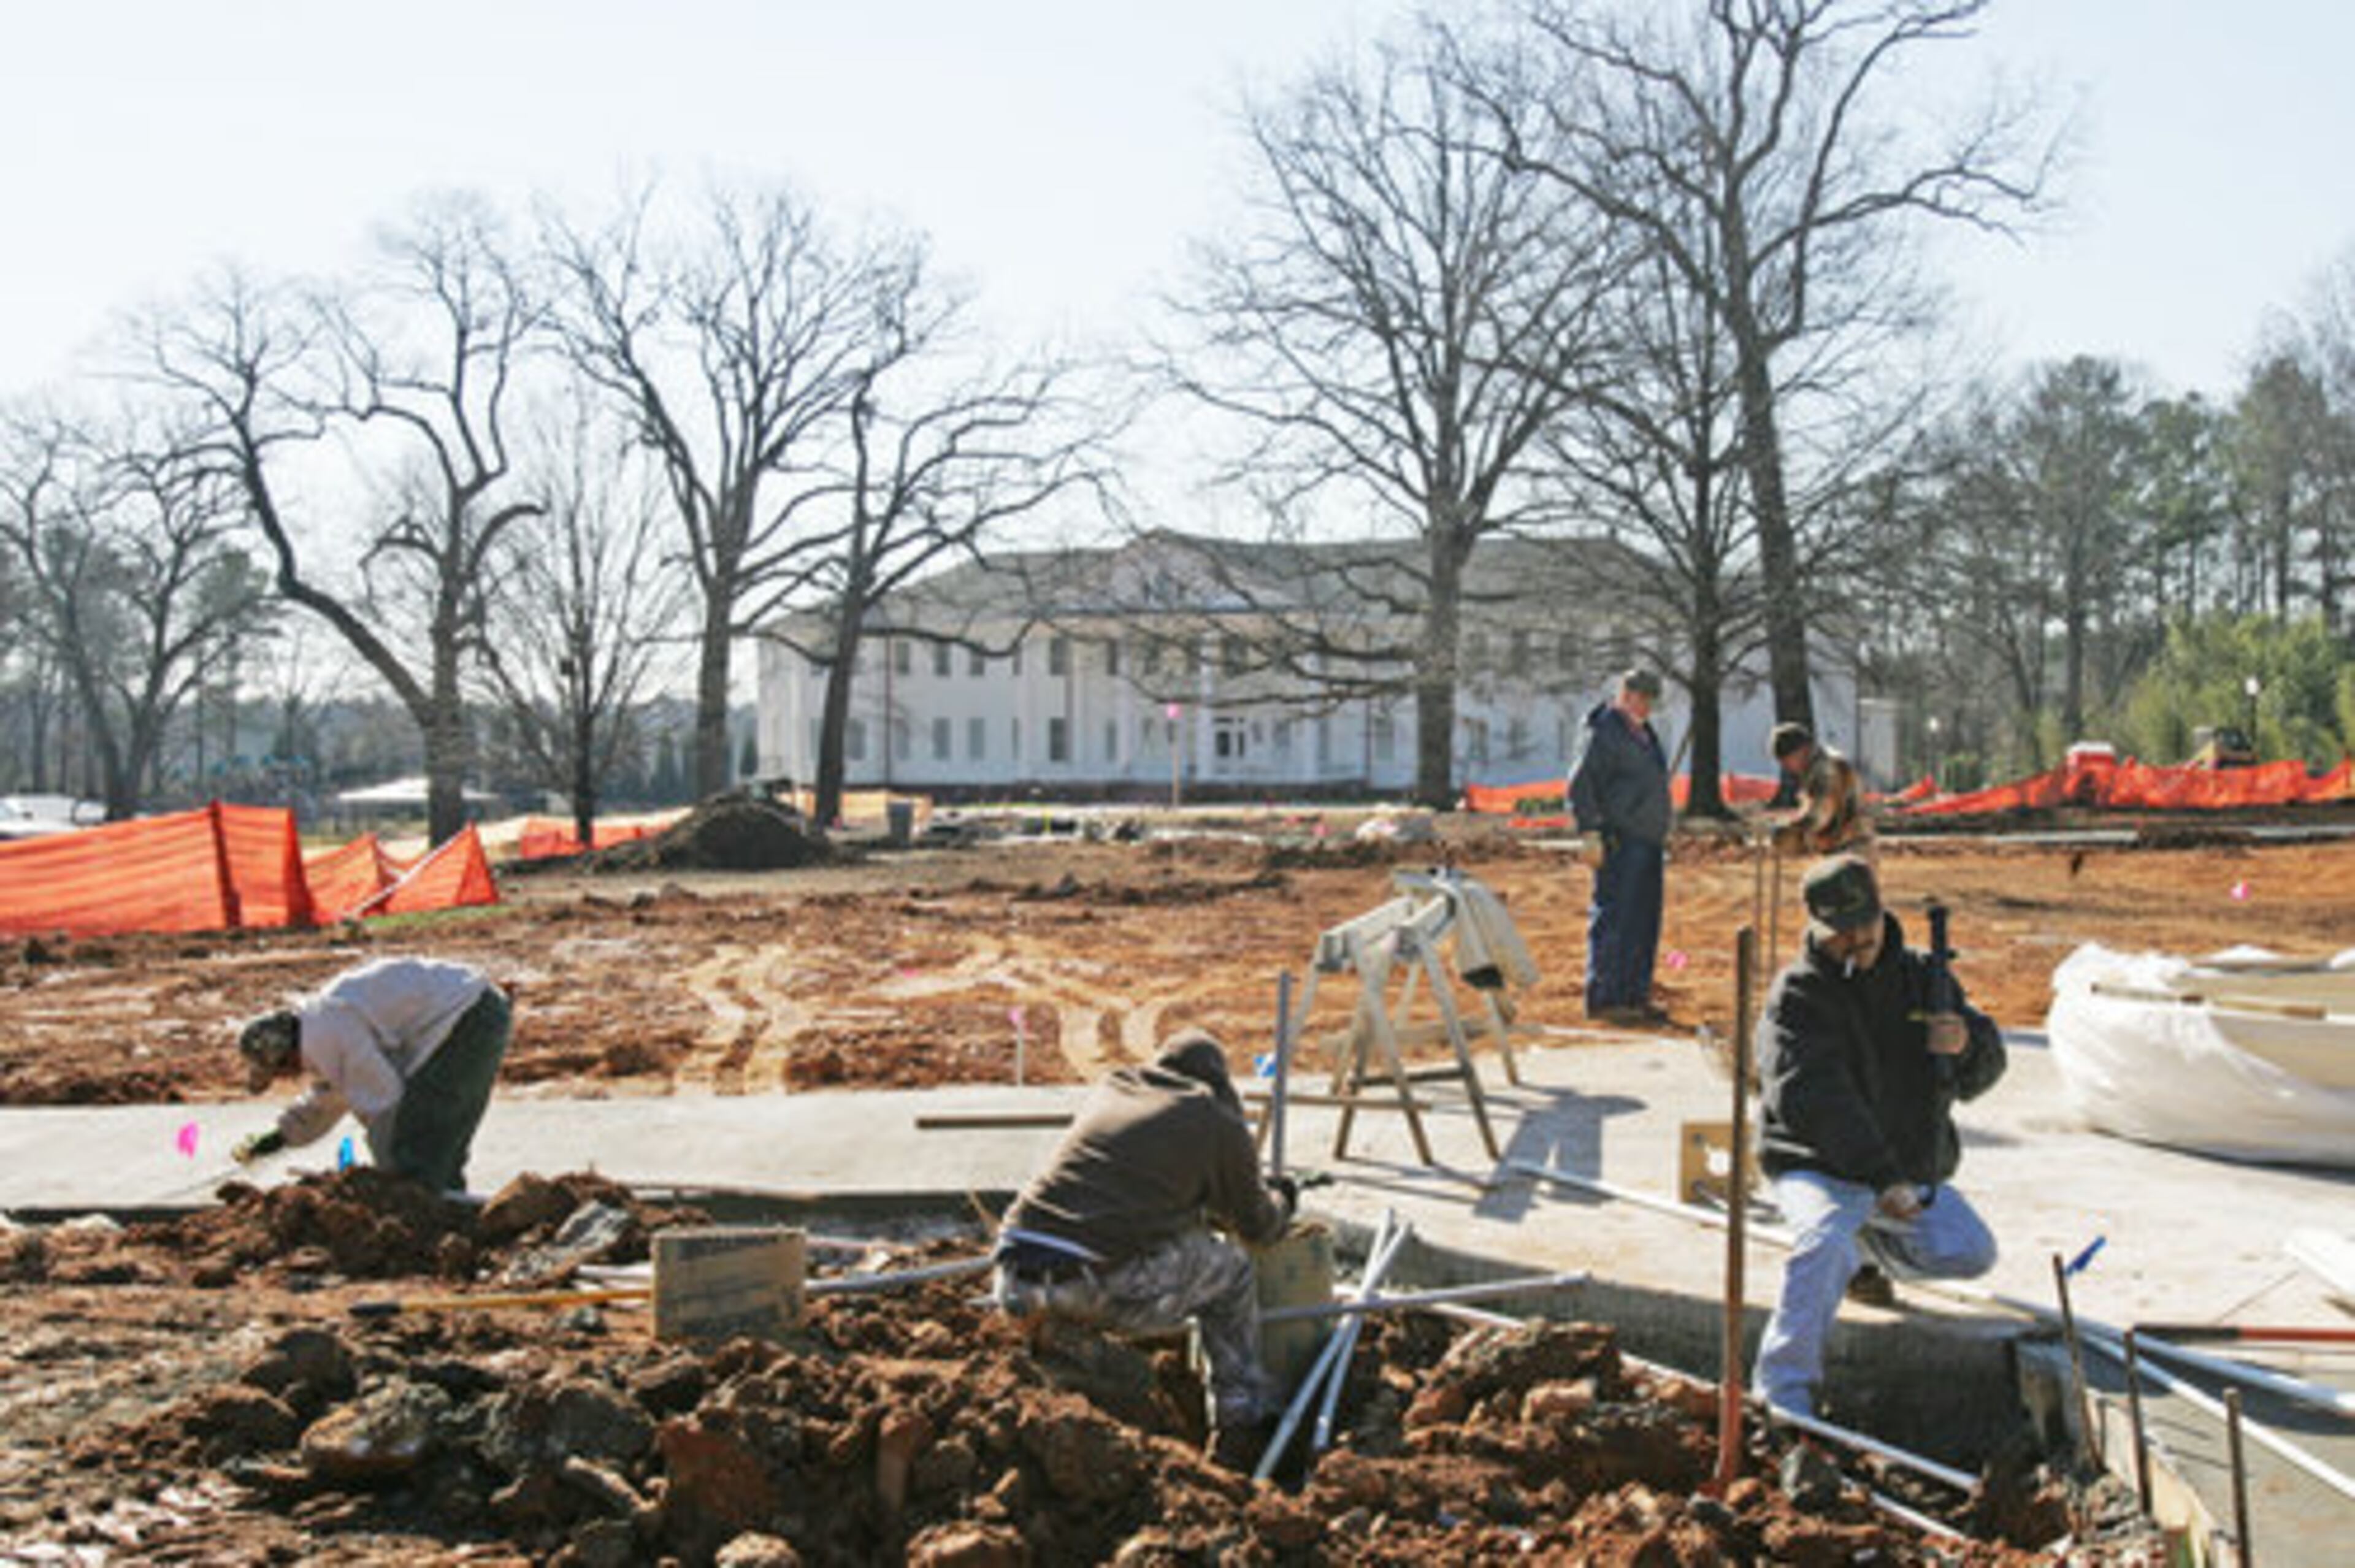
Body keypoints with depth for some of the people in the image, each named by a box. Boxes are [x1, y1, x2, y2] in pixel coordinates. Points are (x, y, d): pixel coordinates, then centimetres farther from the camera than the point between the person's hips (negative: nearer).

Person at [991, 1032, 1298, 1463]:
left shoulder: (1110, 1087, 24)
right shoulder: (1221, 1125, 9)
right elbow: (1256, 1227, 23)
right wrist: (1279, 1201, 46)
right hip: (1097, 1289, -5)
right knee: (1230, 1269, 18)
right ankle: (1243, 1419, 25)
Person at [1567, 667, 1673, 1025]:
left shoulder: (1644, 733, 19)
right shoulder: (1605, 734, -10)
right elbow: (1580, 786, -15)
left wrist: (1662, 839, 24)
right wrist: (1591, 833, -21)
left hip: (1649, 843, 9)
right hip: (1620, 843, -9)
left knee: (1645, 924, 11)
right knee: (1614, 921, -8)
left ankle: (1635, 995, 18)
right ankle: (1603, 999, -5)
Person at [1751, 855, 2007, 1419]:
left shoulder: (1923, 976, 5)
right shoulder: (1797, 996, -13)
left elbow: (1985, 1071, 7)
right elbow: (1813, 1101, -25)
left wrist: (1967, 1042, -19)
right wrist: (1882, 1179, -34)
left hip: (1913, 1168, 6)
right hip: (1819, 1166, -6)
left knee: (1972, 1254, -8)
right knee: (1827, 1241, -33)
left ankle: (1874, 1239, 22)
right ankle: (1784, 1384, -21)